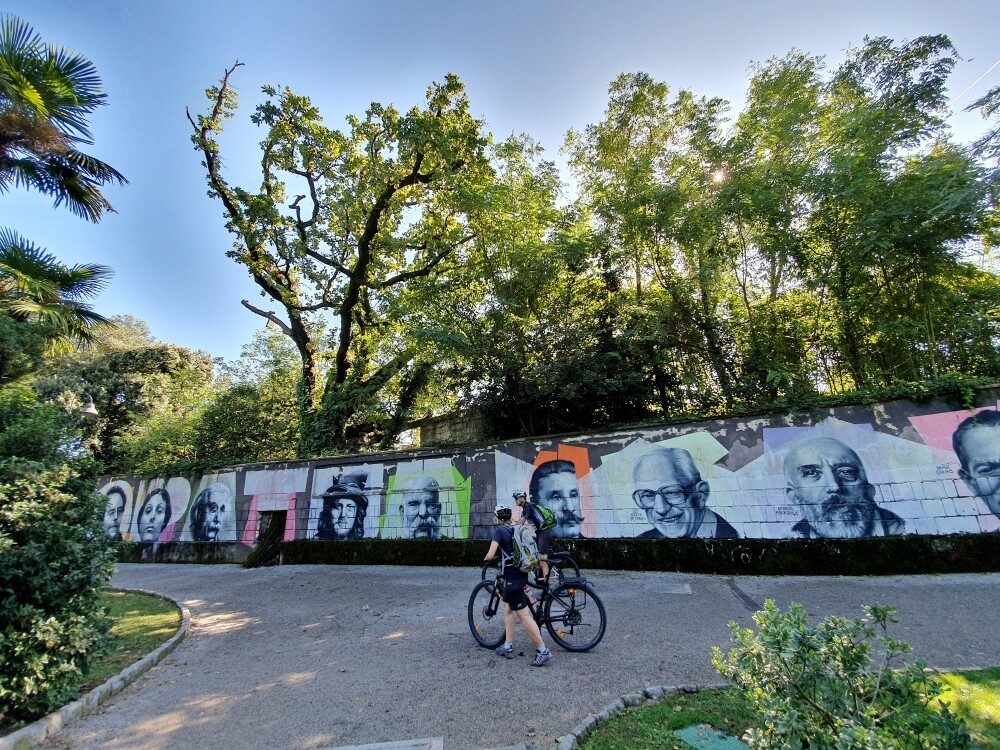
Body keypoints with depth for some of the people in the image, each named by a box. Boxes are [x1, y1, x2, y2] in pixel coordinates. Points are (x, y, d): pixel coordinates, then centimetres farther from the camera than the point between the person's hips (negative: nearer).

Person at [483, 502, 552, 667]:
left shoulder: (499, 530, -14)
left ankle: (543, 651, 2)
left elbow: (490, 555, -22)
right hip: (521, 574, 9)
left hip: (512, 577, -9)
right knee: (507, 609, 19)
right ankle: (508, 647, 25)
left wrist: (487, 559, 1)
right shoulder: (516, 529, 10)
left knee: (523, 615, -3)